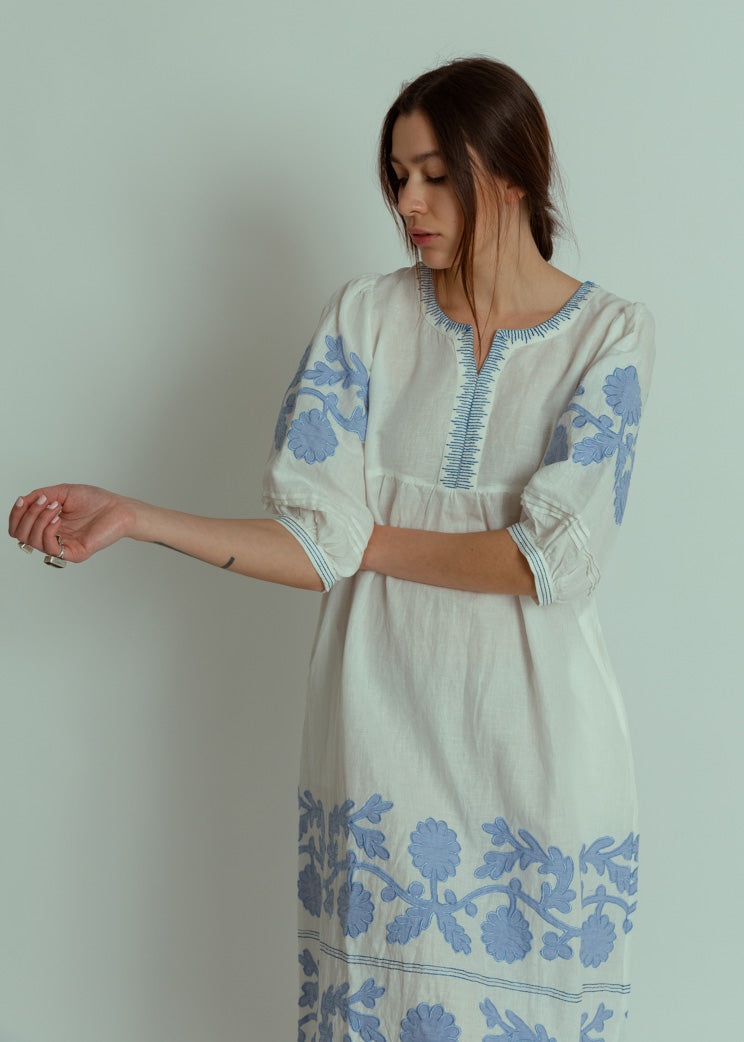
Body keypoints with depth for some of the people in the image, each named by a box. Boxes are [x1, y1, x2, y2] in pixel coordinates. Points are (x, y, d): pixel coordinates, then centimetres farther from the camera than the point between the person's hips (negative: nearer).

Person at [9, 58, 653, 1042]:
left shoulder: (611, 335, -4)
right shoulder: (366, 315, 3)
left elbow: (552, 560, -15)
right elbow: (316, 542, -5)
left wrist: (368, 538, -7)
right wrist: (131, 516, -14)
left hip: (536, 741, -1)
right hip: (381, 732, 2)